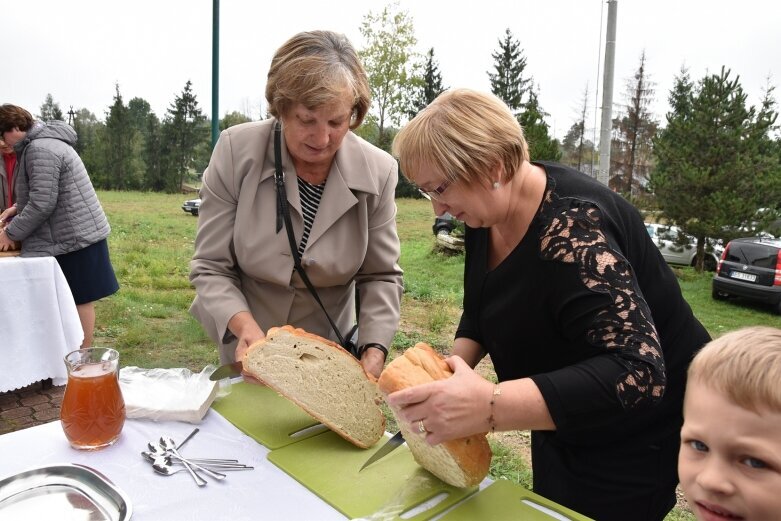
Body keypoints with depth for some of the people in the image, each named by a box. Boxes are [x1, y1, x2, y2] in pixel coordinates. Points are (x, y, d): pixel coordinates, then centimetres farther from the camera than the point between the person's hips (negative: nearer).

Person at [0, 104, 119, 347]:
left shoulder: (40, 150, -17)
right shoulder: (46, 141, 16)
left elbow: (42, 204, -20)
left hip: (75, 236, -10)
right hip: (75, 234, 10)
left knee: (80, 300, -1)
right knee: (77, 299, 14)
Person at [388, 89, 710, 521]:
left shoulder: (572, 229, -33)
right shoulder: (485, 213, -6)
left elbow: (637, 376, -38)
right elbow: (482, 312, 7)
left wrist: (488, 407, -45)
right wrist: (451, 375, -11)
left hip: (637, 427, -8)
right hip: (563, 417, 8)